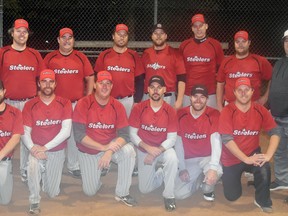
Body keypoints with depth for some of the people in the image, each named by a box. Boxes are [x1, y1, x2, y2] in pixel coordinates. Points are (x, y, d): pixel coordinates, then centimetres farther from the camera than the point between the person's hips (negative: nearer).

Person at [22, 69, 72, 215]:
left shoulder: (64, 103, -7)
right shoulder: (30, 105, -3)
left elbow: (66, 131, -14)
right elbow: (25, 132, -4)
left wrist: (45, 147, -20)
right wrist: (32, 148, -23)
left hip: (57, 150, 0)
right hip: (37, 149, 0)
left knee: (52, 193, 4)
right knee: (33, 166, -35)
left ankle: (48, 178, 40)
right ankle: (34, 203, -15)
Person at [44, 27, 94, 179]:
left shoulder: (81, 57, 5)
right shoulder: (50, 58, 5)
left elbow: (90, 78, 8)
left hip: (77, 104, 0)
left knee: (75, 135, 2)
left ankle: (73, 166, 13)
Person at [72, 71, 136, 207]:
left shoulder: (117, 106, -11)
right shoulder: (83, 104, -18)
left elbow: (124, 135, -16)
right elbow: (79, 135, -22)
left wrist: (109, 152, -33)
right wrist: (103, 147, -28)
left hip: (110, 145, 1)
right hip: (88, 151, -1)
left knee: (129, 151, -31)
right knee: (89, 192, 3)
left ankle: (122, 194, -15)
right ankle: (95, 173, 40)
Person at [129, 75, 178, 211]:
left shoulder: (170, 111, -13)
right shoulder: (138, 108, -13)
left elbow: (171, 138, -12)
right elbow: (132, 134, -9)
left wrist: (156, 153, -24)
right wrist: (148, 148, -23)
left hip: (163, 149, -1)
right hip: (144, 150, 1)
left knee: (172, 158, -36)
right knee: (145, 190, 1)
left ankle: (169, 196, -16)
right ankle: (160, 172, 34)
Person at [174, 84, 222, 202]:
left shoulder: (214, 115, -12)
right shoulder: (180, 115, -5)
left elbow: (216, 141, -22)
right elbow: (178, 143, -2)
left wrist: (213, 167, -35)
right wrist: (182, 168, -8)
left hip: (207, 158, -2)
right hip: (188, 160, 2)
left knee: (216, 172, -36)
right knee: (179, 193, -15)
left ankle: (207, 189, 2)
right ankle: (199, 179, 19)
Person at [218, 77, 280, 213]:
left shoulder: (260, 110, -7)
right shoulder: (227, 111, -17)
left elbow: (275, 132, -9)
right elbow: (226, 139, -23)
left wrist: (268, 155, -25)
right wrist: (246, 159, -29)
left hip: (252, 154, 1)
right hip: (231, 158, -1)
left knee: (264, 169, -32)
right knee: (232, 196, 3)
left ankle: (262, 201, -5)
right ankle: (227, 175, 37)